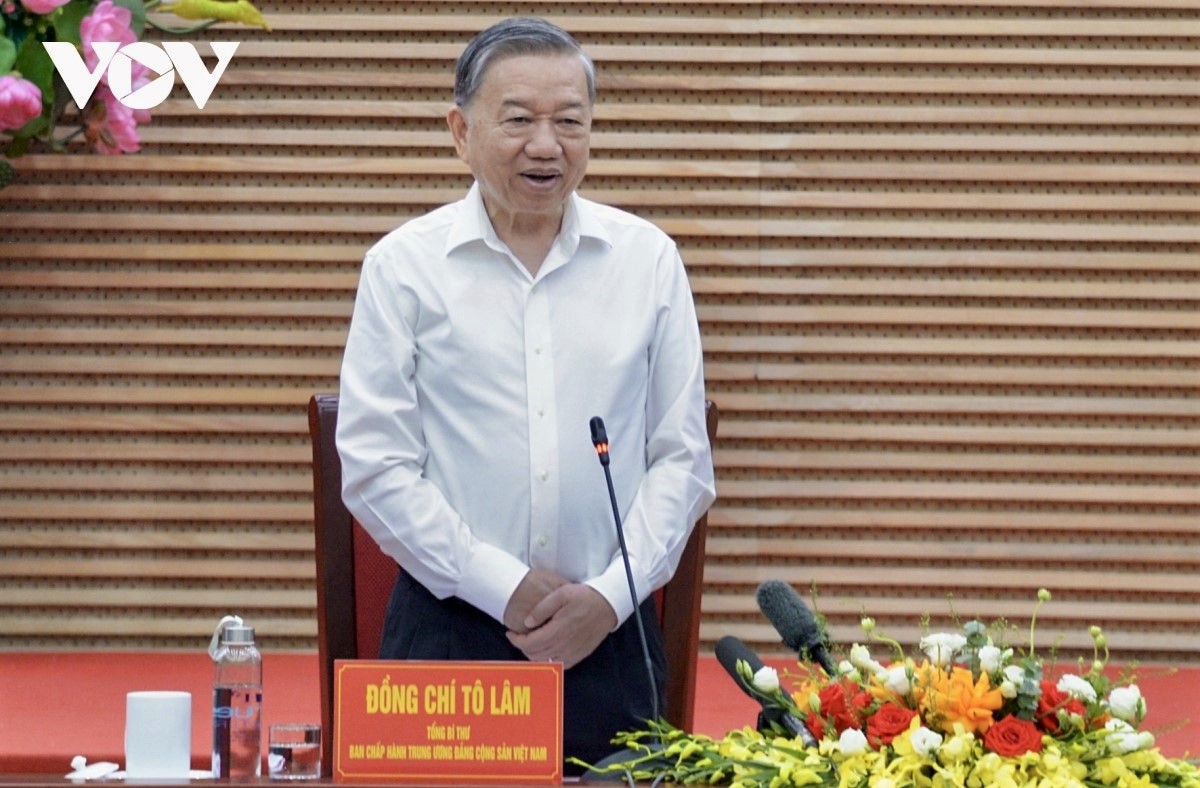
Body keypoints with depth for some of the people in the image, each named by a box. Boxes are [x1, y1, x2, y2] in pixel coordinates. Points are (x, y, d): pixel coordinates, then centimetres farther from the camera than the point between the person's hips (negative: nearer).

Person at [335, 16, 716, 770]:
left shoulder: (648, 260, 6)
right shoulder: (404, 267, 1)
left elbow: (683, 456, 7)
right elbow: (376, 467, -3)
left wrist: (611, 595, -6)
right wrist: (503, 586, -9)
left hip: (608, 629, 2)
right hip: (451, 626, -1)